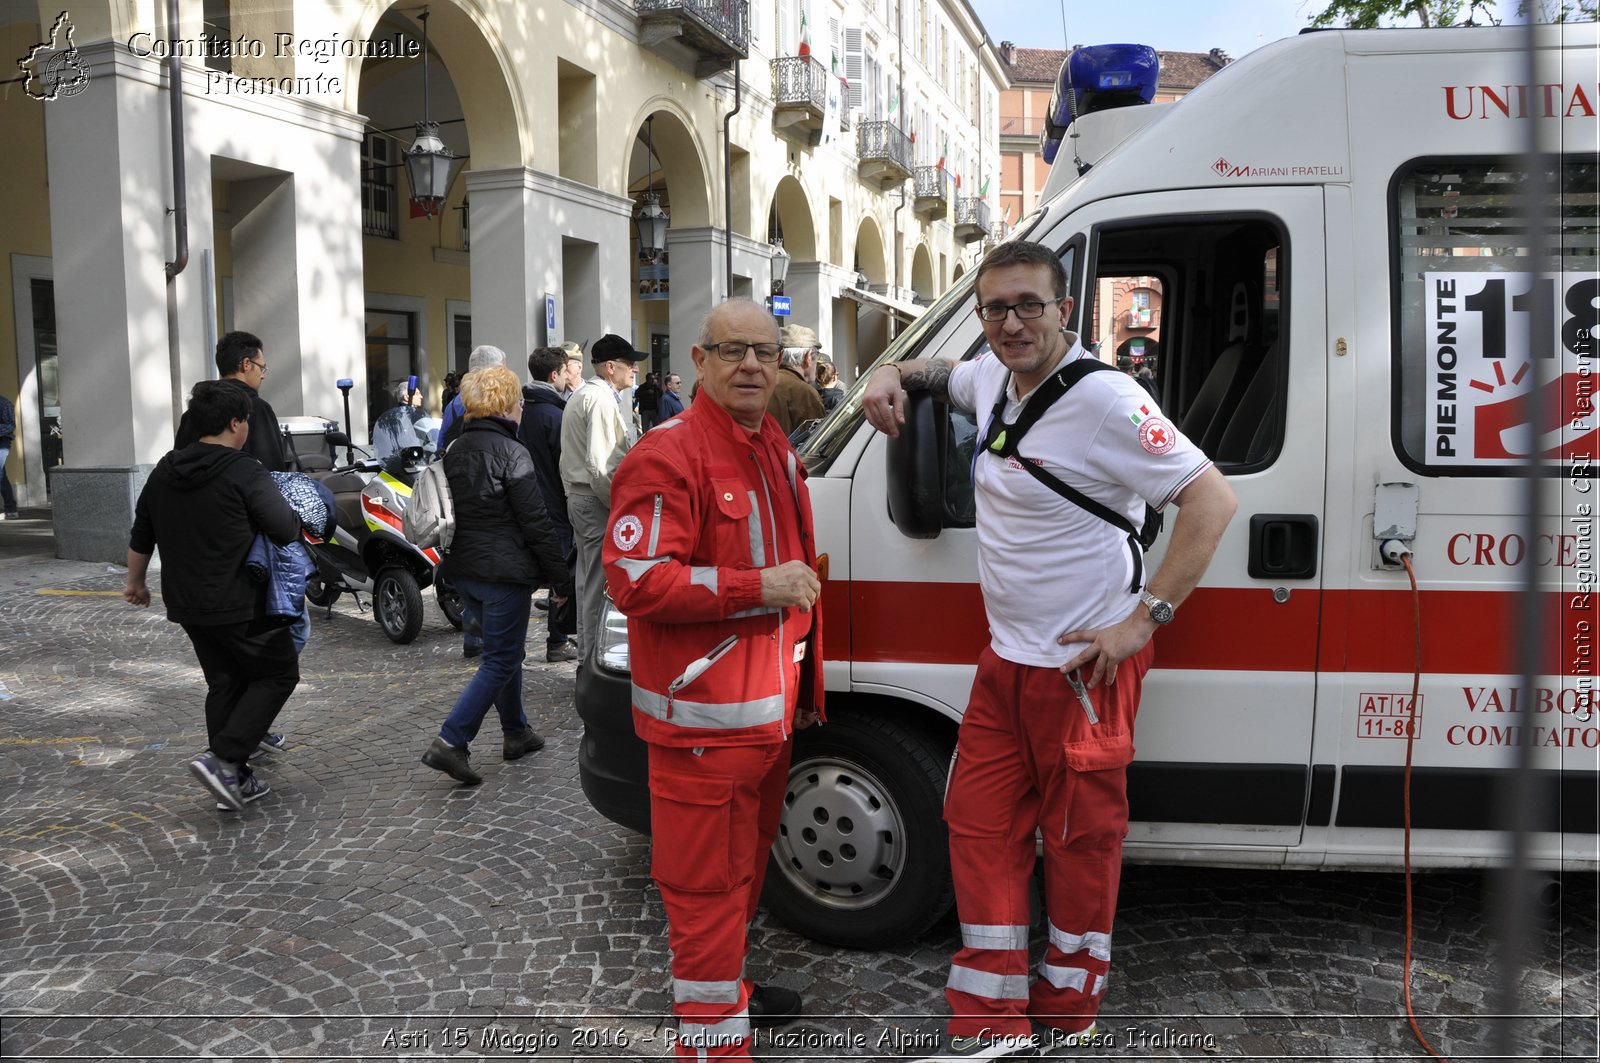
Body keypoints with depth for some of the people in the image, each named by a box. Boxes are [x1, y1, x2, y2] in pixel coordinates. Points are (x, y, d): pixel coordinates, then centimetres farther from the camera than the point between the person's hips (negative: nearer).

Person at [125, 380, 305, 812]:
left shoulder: (164, 472, 9)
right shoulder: (245, 473, -15)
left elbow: (141, 537, 18)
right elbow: (287, 530, -18)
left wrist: (136, 582, 32)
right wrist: (295, 516, 4)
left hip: (188, 604, 8)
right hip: (240, 606, -7)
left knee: (224, 684, 16)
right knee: (278, 673, 5)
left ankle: (234, 778, 18)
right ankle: (223, 758, -7)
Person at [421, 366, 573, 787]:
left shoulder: (455, 452, 10)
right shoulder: (511, 453, -15)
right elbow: (536, 523, -15)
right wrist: (560, 579, -9)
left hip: (464, 569, 9)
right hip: (505, 571, -8)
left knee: (504, 649, 20)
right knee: (501, 659, -1)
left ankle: (516, 732, 29)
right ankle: (451, 741, -8)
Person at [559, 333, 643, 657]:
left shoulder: (580, 396, 17)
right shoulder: (602, 400, -15)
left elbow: (570, 456, 20)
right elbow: (601, 466, -22)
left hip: (577, 496, 11)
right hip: (597, 501, -11)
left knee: (587, 582, 16)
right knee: (600, 586, -6)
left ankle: (587, 653, 24)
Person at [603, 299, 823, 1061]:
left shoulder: (773, 448, 12)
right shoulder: (668, 456, -18)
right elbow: (634, 580, -25)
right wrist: (759, 587, -25)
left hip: (769, 707, 10)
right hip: (704, 718, -10)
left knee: (745, 859, 25)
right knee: (707, 883, -1)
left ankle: (728, 986, 44)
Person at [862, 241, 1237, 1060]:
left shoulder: (1102, 399, -19)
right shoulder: (993, 378, 6)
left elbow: (1212, 499, -21)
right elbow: (940, 374, 31)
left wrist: (1145, 618, -22)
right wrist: (893, 374, 8)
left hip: (1084, 664, -8)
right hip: (1007, 657, 8)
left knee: (1081, 836, 7)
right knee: (979, 824, 10)